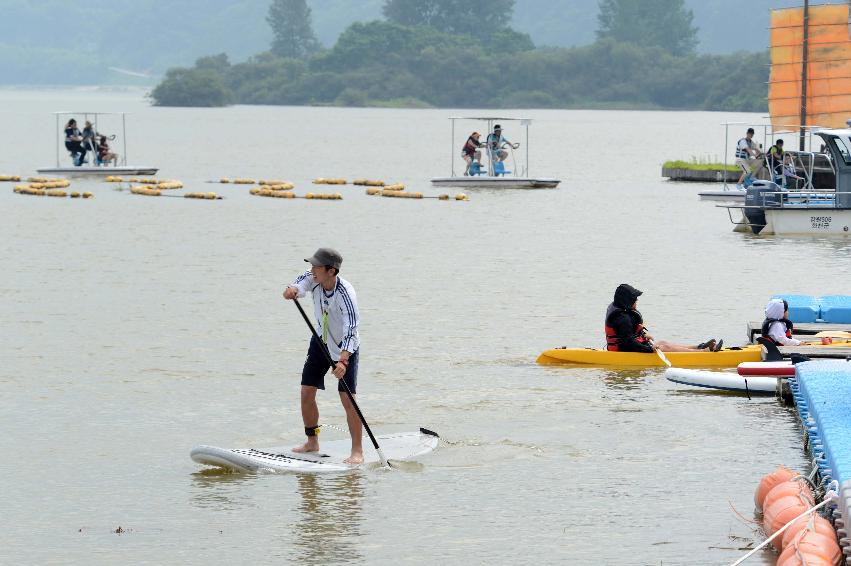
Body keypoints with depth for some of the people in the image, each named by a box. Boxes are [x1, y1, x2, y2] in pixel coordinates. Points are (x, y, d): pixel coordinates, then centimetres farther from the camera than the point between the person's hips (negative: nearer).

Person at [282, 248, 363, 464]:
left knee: (347, 398, -14)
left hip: (345, 347, -6)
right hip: (321, 341, 6)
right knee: (306, 392, 3)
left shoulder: (345, 293, -32)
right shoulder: (314, 279, -14)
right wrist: (293, 290, -58)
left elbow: (351, 329, -38)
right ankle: (312, 442, 19)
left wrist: (343, 360, -49)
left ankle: (357, 450, -6)